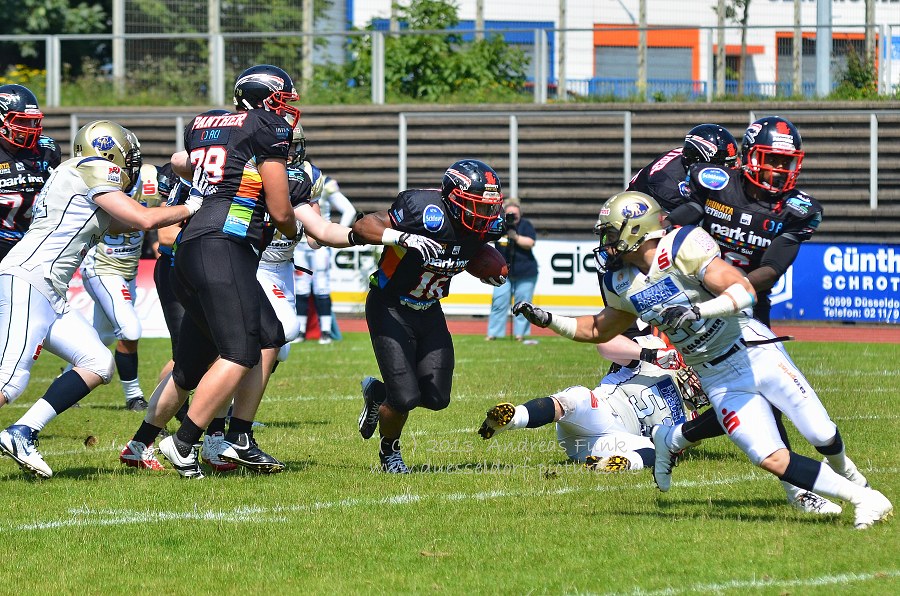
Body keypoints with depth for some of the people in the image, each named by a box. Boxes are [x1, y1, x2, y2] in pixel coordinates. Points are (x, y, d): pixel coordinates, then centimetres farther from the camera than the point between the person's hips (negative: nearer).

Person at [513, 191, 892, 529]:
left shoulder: (683, 249, -18)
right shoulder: (623, 285, 4)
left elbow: (744, 291, -25)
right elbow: (598, 331, 22)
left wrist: (697, 310, -38)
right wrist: (548, 320, 10)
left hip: (758, 356, -5)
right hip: (720, 381, 5)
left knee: (823, 437, -6)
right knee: (772, 460, -13)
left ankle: (841, 470, 29)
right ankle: (860, 498, -2)